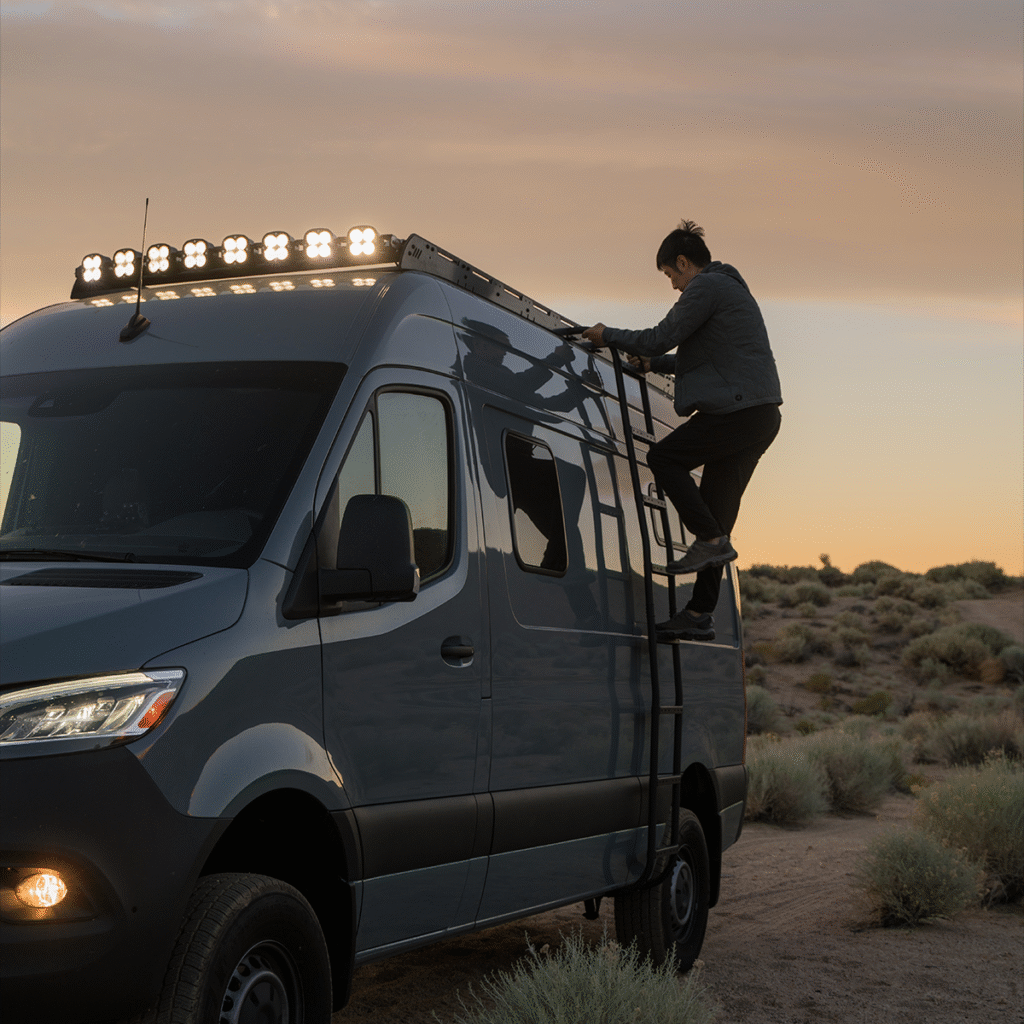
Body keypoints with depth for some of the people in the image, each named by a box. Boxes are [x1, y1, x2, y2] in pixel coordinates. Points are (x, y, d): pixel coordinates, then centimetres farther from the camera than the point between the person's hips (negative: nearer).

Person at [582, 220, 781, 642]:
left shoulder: (705, 287, -6)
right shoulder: (731, 288, 27)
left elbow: (661, 337, -11)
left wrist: (607, 335, 3)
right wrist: (654, 363, 36)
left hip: (738, 410, -10)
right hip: (762, 415, 10)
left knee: (663, 458, 1)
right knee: (715, 508, 8)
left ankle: (712, 540, -8)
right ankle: (700, 613, 8)